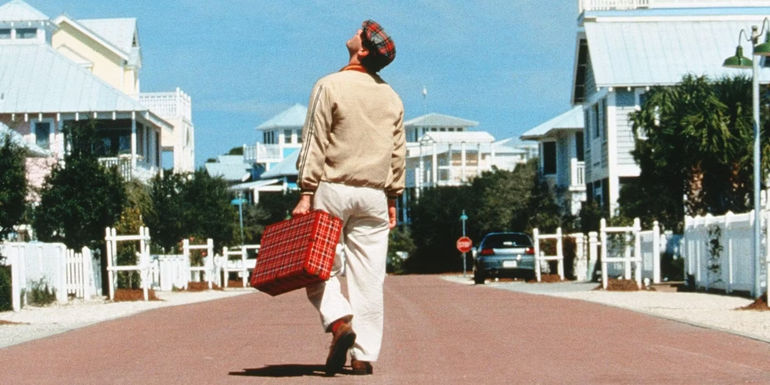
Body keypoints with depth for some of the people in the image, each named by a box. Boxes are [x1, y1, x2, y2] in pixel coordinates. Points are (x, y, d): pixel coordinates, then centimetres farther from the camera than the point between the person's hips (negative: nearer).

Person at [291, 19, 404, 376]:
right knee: (368, 276, 3)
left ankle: (339, 321, -21)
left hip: (333, 189, -4)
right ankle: (364, 355, 1)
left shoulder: (330, 86, -5)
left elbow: (315, 143, -10)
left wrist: (306, 193, -11)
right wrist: (392, 199, 15)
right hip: (374, 195, 4)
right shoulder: (392, 97, 10)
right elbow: (398, 154, 11)